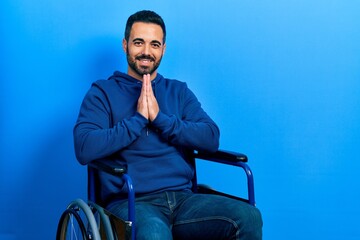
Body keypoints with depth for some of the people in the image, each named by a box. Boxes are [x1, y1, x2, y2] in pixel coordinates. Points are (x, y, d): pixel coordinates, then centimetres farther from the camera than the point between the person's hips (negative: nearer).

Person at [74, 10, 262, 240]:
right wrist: (138, 118, -9)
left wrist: (160, 117, -7)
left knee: (249, 217, -22)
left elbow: (211, 138, 3)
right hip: (130, 202, -4)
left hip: (182, 198, 4)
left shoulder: (179, 91, 18)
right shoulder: (103, 92, 7)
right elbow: (84, 148, -9)